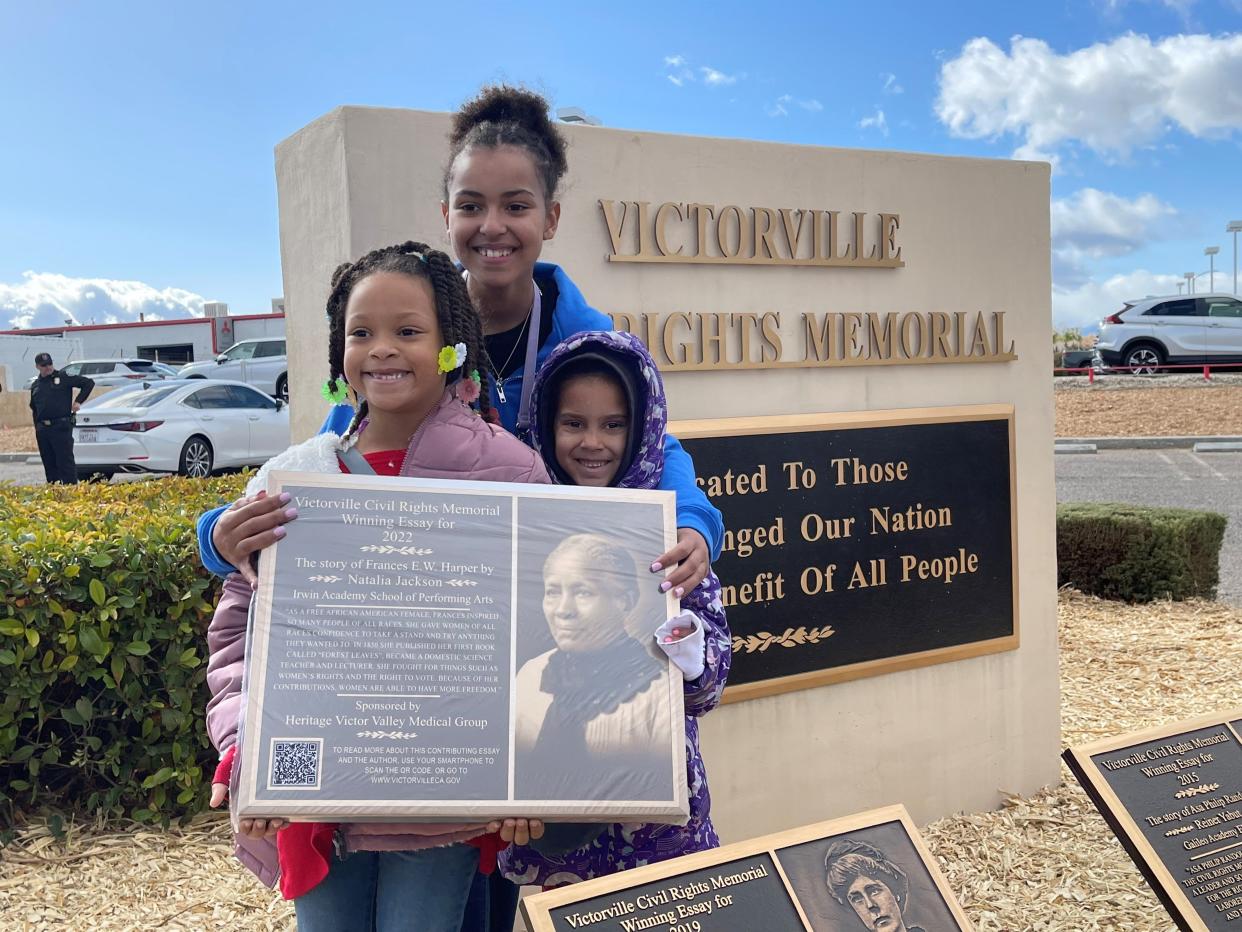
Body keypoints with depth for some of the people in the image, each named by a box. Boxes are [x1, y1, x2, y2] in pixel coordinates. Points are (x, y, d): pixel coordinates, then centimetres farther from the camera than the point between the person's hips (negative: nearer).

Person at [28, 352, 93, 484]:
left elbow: (89, 383, -1)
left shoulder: (64, 378, 0)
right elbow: (34, 410, 24)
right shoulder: (35, 386, 17)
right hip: (43, 429, 6)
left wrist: (78, 401, -5)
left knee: (66, 462, -7)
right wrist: (37, 428, 17)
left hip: (61, 427, -6)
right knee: (49, 464, 8)